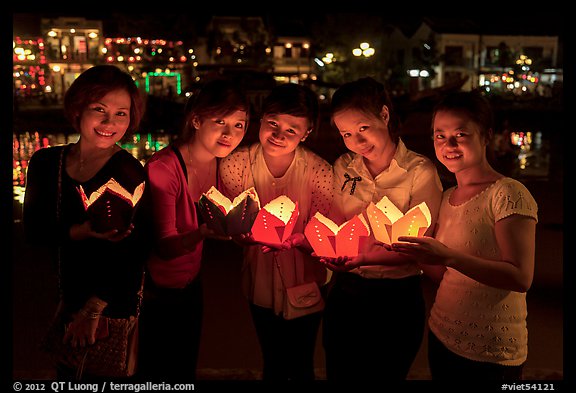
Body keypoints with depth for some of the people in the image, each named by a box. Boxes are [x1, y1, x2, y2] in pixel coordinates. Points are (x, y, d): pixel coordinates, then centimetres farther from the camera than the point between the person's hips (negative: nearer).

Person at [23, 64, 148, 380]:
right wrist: (83, 232, -25)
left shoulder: (130, 173, -19)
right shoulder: (46, 163, -3)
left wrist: (93, 310, -22)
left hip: (115, 305, -5)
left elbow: (132, 254, -20)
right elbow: (34, 232, -7)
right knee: (66, 374, 22)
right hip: (69, 299, 5)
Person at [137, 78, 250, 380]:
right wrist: (202, 233, -44)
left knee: (186, 370, 18)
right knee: (153, 374, 7)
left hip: (191, 285, 6)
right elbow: (165, 246, -26)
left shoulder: (219, 163, -4)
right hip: (154, 294, -6)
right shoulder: (162, 168, -24)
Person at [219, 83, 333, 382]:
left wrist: (293, 239, -35)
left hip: (305, 284, -2)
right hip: (260, 281, 2)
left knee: (301, 366, 13)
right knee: (273, 365, 20)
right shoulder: (235, 166, -15)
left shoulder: (319, 172, -20)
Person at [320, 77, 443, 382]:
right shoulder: (344, 168, 2)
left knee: (384, 375, 11)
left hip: (396, 298, -4)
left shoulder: (420, 172, -13)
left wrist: (365, 258, -28)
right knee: (338, 374, 16)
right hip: (345, 291, 4)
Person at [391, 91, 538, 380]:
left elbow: (521, 277, -23)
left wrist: (449, 257, -30)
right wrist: (415, 249, -5)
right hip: (441, 336, 7)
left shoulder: (508, 194, -14)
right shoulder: (447, 197, 8)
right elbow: (444, 272, 11)